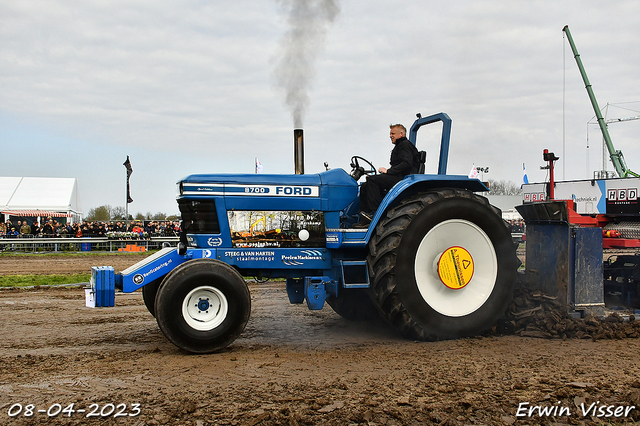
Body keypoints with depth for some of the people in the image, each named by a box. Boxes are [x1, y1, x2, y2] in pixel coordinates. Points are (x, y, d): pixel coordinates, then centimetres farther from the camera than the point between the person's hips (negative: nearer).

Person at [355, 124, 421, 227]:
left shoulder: (405, 145, -4)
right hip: (397, 178, 10)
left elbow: (406, 164, -20)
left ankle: (373, 213, -29)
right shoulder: (399, 147, 27)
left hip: (404, 179, -10)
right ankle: (364, 218, -8)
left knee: (372, 180, -26)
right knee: (365, 186, 0)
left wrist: (388, 171, -17)